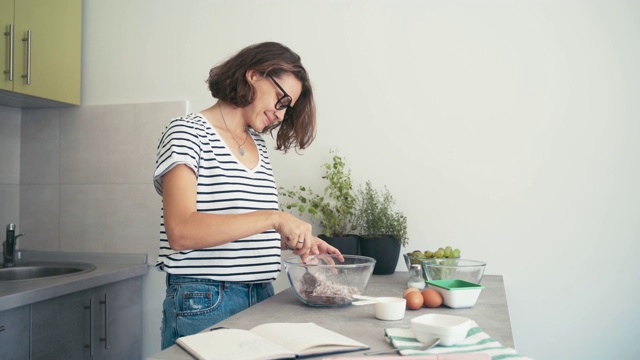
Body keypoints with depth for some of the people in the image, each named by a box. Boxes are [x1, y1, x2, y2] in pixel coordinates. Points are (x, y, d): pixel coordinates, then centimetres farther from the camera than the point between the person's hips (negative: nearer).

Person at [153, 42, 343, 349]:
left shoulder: (258, 145, 12)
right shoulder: (187, 133, -9)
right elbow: (181, 231, -22)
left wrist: (296, 239, 3)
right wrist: (274, 218, -25)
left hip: (260, 298, 7)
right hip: (204, 302, -6)